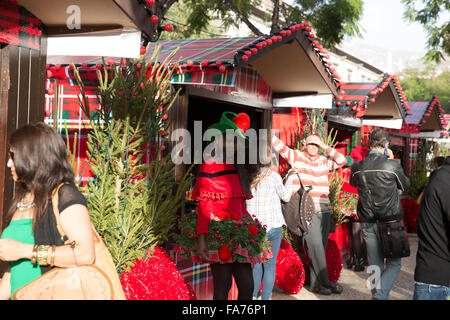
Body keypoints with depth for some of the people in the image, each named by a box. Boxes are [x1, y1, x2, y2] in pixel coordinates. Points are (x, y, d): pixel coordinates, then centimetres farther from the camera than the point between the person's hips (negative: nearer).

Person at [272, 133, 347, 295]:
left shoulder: (324, 160, 12)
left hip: (324, 210, 4)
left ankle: (315, 282, 15)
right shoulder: (296, 157, 4)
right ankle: (325, 282, -4)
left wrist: (325, 146, -6)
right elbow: (279, 146, -5)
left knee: (319, 248, 6)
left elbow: (342, 161, -1)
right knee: (316, 245, -11)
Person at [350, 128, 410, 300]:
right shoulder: (392, 165, -14)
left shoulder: (357, 167, -4)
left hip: (367, 223, 4)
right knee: (394, 263, 9)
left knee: (375, 265, 15)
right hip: (390, 222, -3)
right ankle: (381, 295, -7)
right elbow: (405, 185, 5)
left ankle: (376, 294, 22)